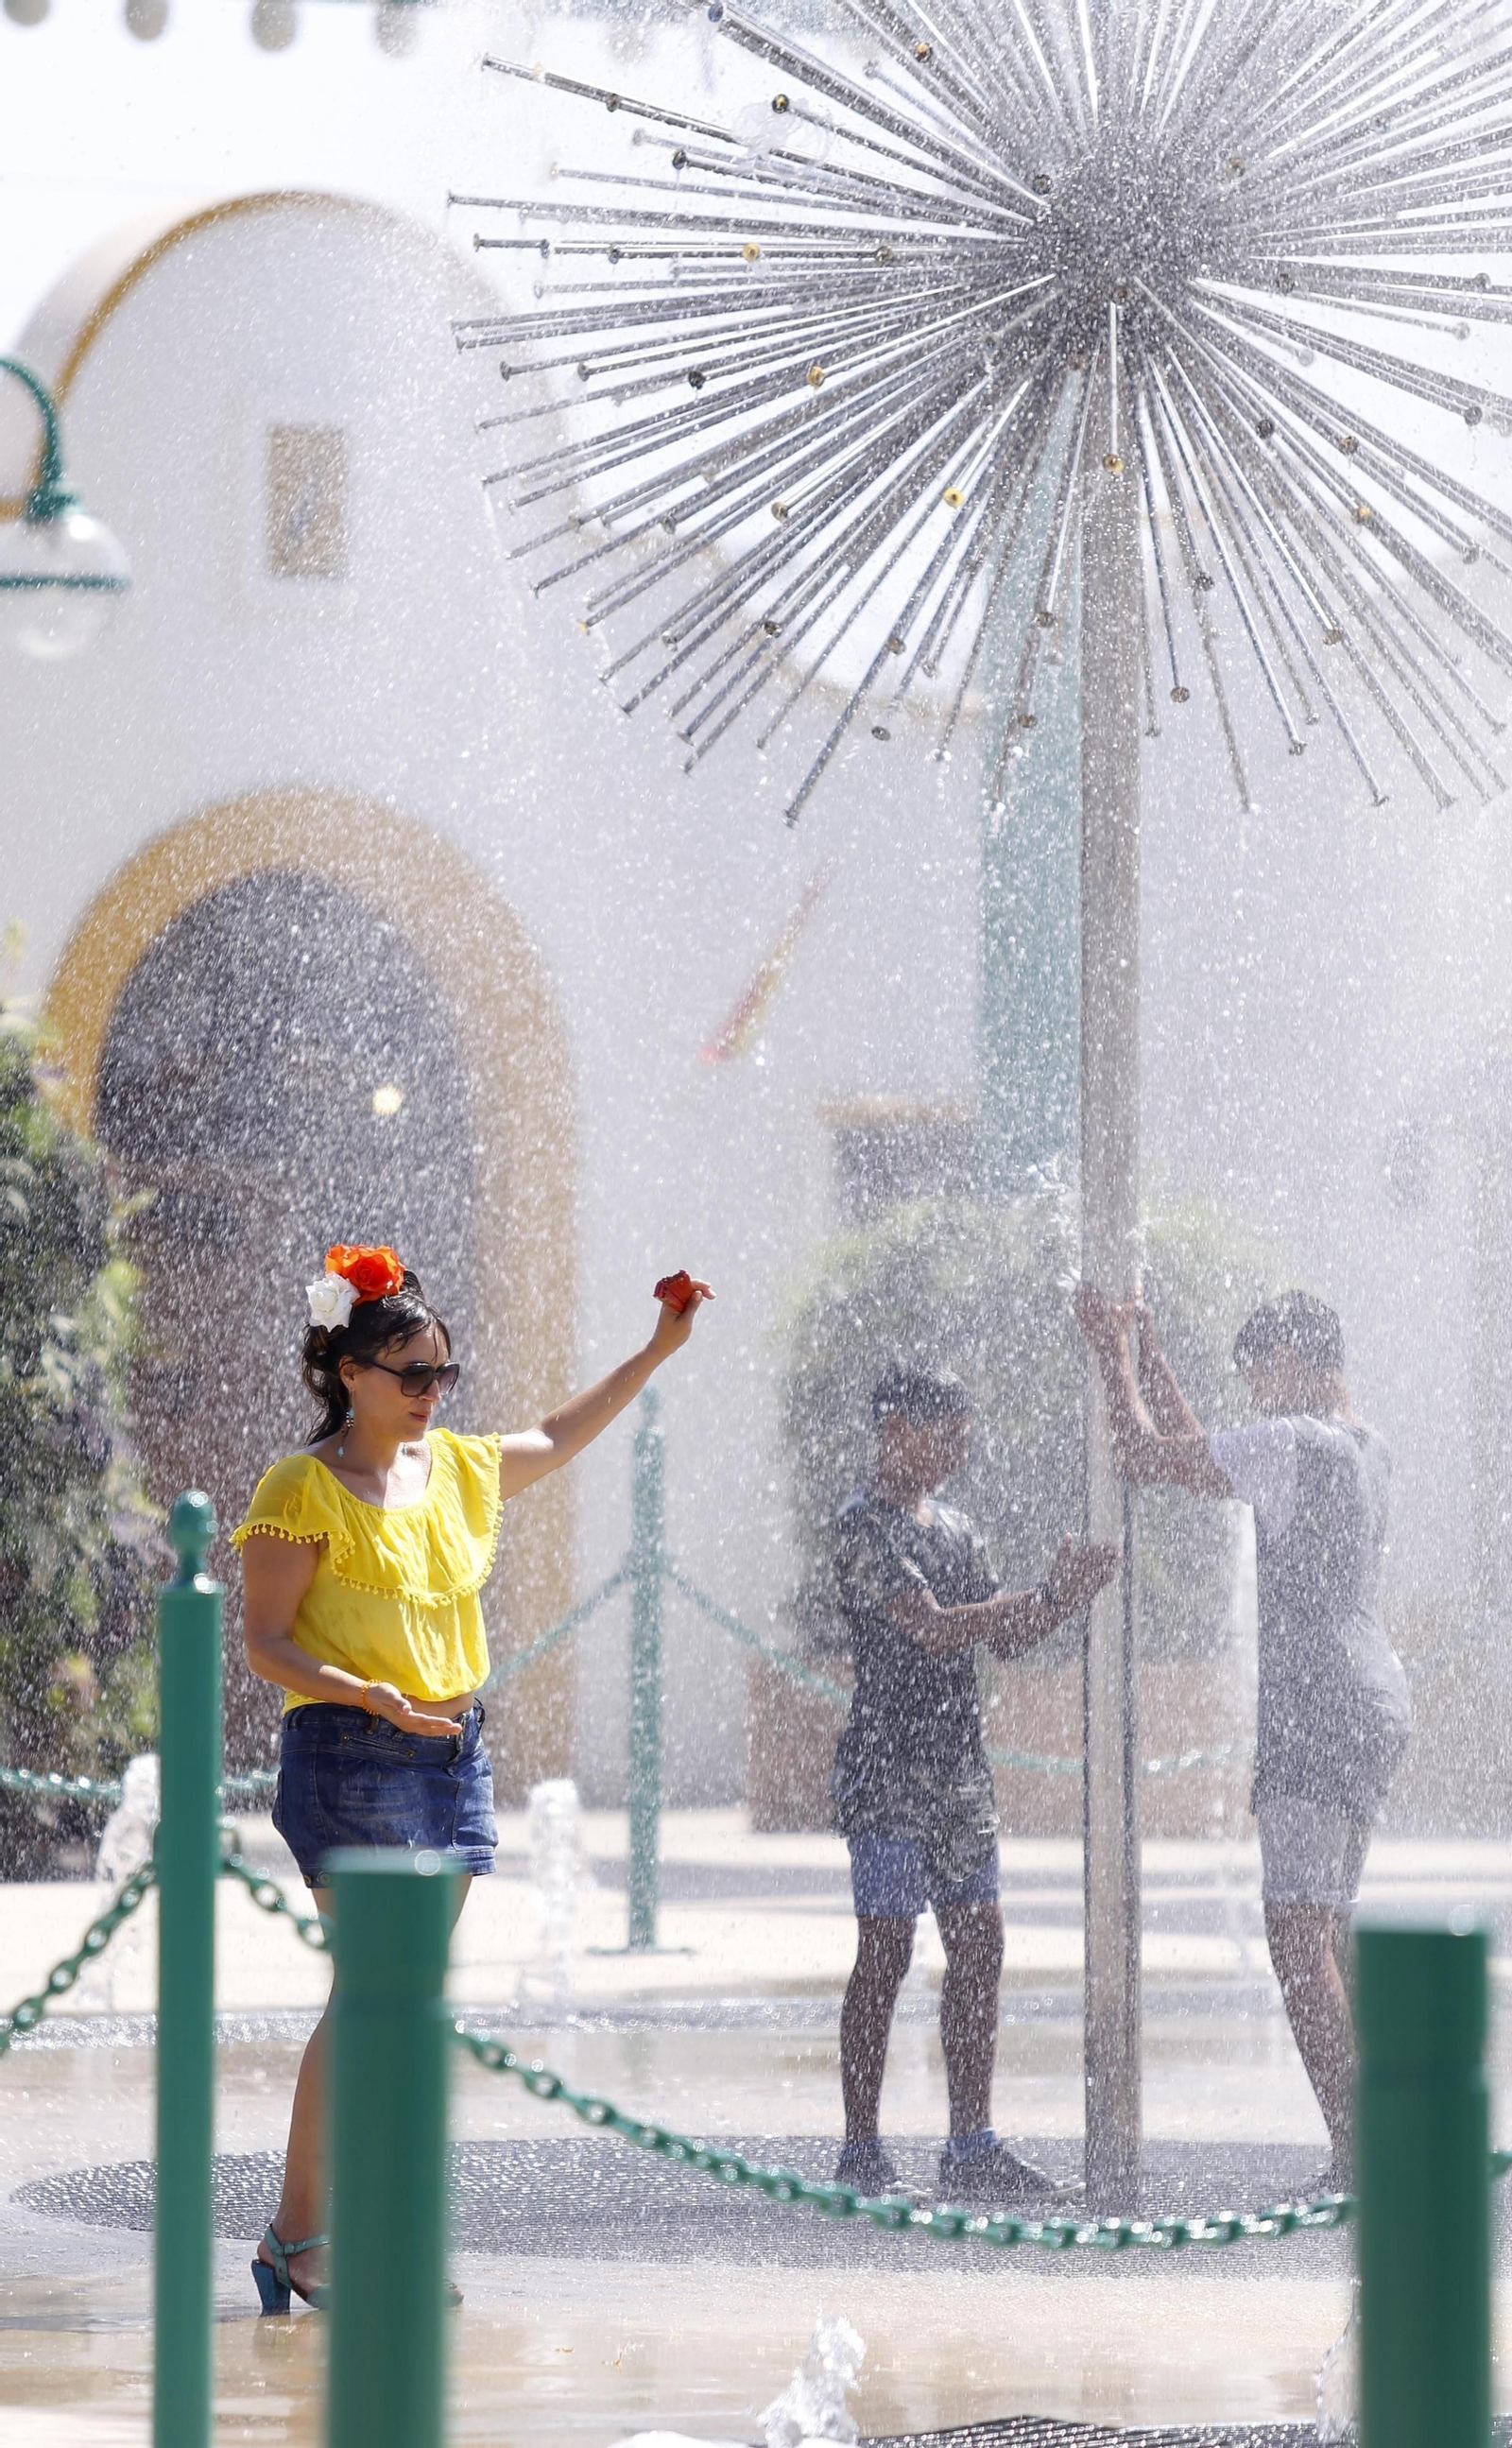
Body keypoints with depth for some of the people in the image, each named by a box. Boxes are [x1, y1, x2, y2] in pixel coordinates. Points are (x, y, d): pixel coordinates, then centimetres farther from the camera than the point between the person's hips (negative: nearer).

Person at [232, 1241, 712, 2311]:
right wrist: (374, 1697, -24)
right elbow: (267, 1640, -10)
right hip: (349, 1753, -7)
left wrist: (661, 1348, 32)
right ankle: (297, 2232, -10)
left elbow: (562, 1436, 32)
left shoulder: (458, 1467, 13)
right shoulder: (304, 1489, -8)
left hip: (454, 1749, 7)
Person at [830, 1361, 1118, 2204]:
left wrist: (1066, 1595, -1)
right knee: (886, 1953, -8)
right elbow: (931, 1627, -20)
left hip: (960, 1766, 9)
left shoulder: (956, 1529, 18)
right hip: (888, 1766, -9)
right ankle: (862, 2152, -6)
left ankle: (972, 2144, 10)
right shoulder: (867, 1527, -10)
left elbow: (1007, 1638, 18)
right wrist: (1053, 1594, -19)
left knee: (979, 1947, 6)